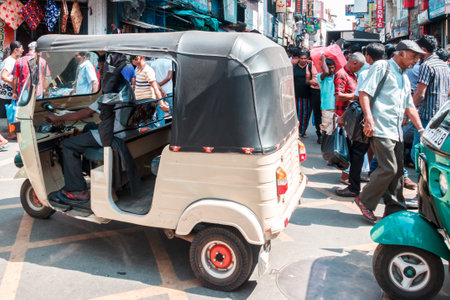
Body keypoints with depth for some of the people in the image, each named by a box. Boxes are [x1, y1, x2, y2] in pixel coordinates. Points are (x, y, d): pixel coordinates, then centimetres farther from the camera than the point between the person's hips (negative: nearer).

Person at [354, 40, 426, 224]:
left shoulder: (404, 78, 26)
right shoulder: (382, 67, 1)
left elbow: (409, 106, 29)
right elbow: (364, 92, -10)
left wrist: (421, 129, 22)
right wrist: (369, 118, -21)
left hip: (396, 131, 9)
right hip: (380, 129, -9)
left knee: (398, 170, 8)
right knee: (388, 168, -13)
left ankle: (395, 208, 18)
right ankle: (365, 200, 4)